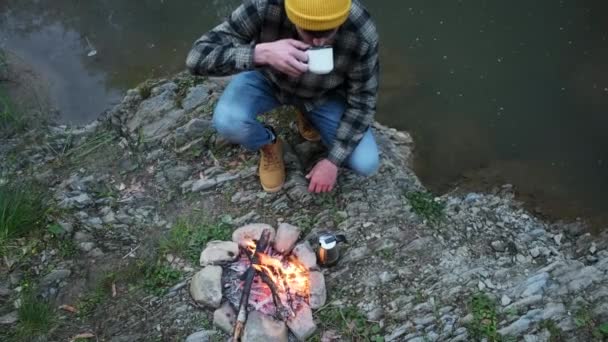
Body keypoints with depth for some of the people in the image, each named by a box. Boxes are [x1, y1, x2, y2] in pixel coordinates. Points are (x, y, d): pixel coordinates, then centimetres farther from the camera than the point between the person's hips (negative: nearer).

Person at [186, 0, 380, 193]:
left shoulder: (362, 35, -34)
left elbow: (361, 102, -19)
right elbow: (198, 57, -35)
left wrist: (333, 161, -18)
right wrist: (261, 53, -51)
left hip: (324, 94, 1)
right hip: (267, 77, 0)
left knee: (366, 164, -10)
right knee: (227, 122, -31)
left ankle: (309, 116, 17)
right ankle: (268, 145, 6)